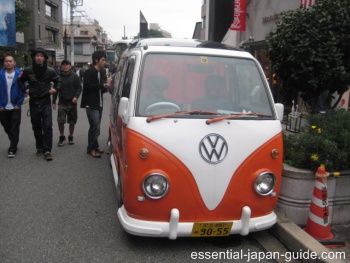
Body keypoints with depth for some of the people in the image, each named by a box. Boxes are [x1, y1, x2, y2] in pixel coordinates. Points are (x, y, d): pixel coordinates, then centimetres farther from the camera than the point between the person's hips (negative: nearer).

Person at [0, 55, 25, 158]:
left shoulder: (20, 74, -5)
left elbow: (23, 90, -4)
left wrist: (18, 104, -9)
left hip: (15, 107, -2)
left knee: (14, 129, 0)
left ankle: (12, 149, 7)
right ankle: (14, 143, 35)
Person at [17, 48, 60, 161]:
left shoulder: (50, 71, -3)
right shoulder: (28, 70, -3)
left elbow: (57, 81, 15)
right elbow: (20, 81, 14)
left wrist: (55, 88, -2)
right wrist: (25, 89, -1)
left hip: (46, 103, -1)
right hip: (33, 103, 2)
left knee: (47, 127, -8)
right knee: (36, 127, 11)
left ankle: (47, 150, -5)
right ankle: (39, 147, 25)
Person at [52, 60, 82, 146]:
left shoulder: (74, 76, -1)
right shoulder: (58, 76, 3)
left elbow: (79, 87, 0)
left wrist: (76, 96, -17)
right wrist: (54, 102, 6)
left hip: (72, 102, 0)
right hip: (62, 102, 1)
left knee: (72, 122, 7)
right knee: (60, 121, -6)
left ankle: (71, 137, 24)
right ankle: (62, 137, 13)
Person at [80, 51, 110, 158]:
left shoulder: (102, 72, 13)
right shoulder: (89, 72, -11)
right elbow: (87, 86, -19)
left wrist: (106, 87, 0)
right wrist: (102, 85, -20)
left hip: (99, 104, 8)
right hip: (91, 104, -8)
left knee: (94, 127, 15)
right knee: (95, 127, -10)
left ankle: (93, 147, 25)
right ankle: (92, 148, 2)